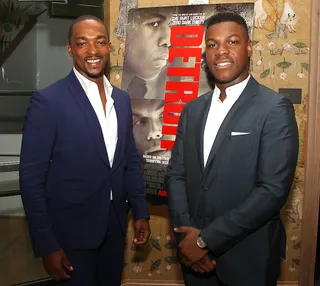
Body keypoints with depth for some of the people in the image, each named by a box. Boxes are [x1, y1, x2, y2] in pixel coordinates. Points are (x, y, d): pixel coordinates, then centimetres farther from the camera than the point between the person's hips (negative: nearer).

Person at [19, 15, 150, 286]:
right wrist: (47, 245, -14)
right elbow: (31, 177, -14)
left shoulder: (122, 98, 4)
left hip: (115, 224, 6)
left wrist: (141, 211, 8)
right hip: (71, 229, -5)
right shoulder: (48, 100, -14)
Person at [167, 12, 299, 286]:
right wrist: (187, 235, -9)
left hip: (248, 258, -4)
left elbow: (274, 190, -18)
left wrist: (206, 239, -17)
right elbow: (176, 174, 5)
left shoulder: (275, 108, -12)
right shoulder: (193, 109, 6)